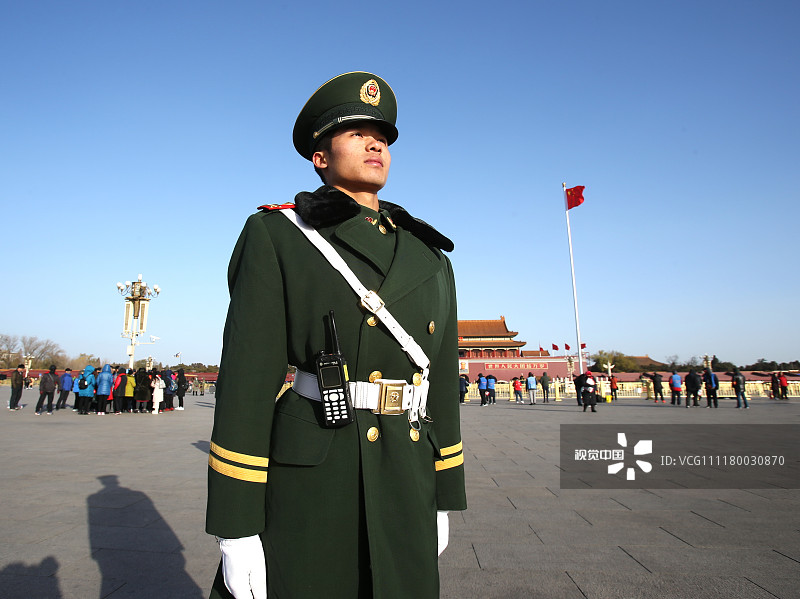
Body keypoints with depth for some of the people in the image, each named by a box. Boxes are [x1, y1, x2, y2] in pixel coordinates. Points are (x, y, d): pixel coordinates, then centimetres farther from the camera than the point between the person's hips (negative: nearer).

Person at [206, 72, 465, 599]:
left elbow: (442, 382, 12)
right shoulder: (278, 238, -3)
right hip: (303, 486, -4)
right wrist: (236, 527, -11)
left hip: (404, 486, 5)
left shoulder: (430, 260, 11)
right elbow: (247, 377, -9)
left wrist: (444, 500, 13)